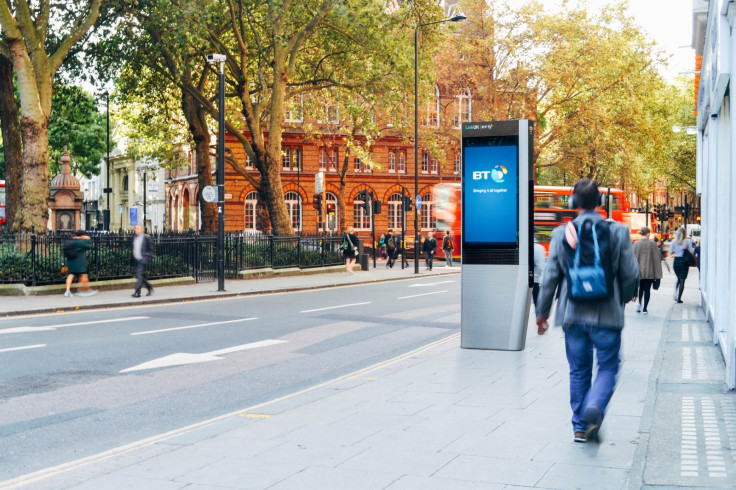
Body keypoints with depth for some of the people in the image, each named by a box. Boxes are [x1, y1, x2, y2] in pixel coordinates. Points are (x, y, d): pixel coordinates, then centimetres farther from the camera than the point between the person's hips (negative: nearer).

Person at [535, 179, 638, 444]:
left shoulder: (561, 233, -3)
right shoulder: (618, 232, -5)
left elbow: (550, 276, -1)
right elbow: (631, 275, -2)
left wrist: (542, 311, 10)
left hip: (573, 315, 2)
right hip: (606, 315, -1)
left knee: (579, 371, 13)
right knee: (608, 367, 10)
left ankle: (580, 427, 18)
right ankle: (594, 406, -16)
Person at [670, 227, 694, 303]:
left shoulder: (673, 241, -2)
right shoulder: (687, 241, -6)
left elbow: (671, 252, 1)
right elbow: (691, 252, -5)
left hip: (676, 261, 2)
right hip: (684, 262, -2)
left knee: (679, 279, 20)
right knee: (682, 280, 2)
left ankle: (676, 294, 6)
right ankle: (679, 298, -3)